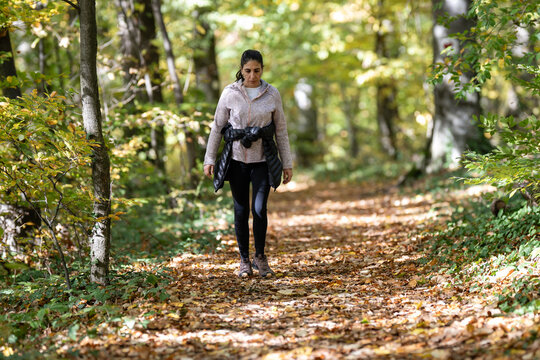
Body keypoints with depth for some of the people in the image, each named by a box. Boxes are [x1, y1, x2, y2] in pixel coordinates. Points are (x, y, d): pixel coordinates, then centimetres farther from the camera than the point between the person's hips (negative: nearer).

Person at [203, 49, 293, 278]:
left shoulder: (272, 94, 0)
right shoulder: (230, 93, -2)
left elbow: (281, 130, 6)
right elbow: (217, 127, 4)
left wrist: (287, 164, 5)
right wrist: (209, 159, 0)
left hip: (263, 160, 0)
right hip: (237, 158, 0)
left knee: (259, 209, -10)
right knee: (241, 211, 3)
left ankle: (260, 256, 10)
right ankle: (244, 261, 16)